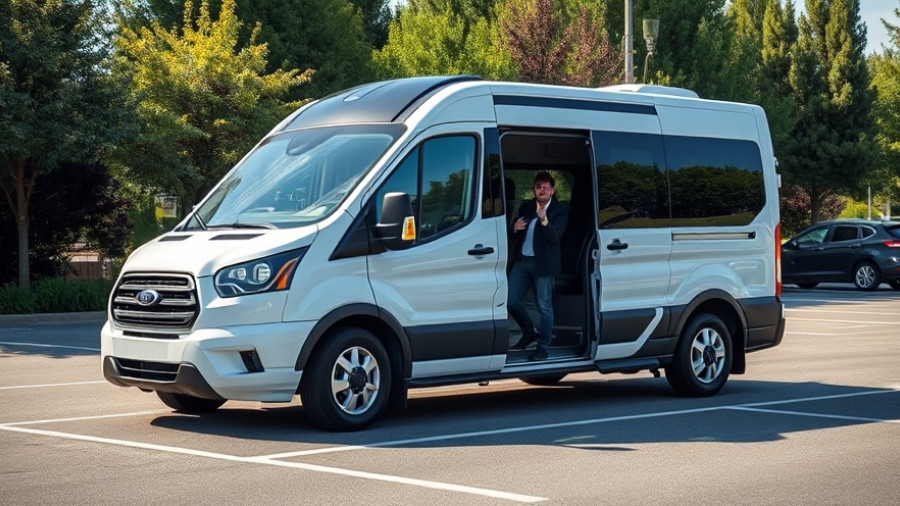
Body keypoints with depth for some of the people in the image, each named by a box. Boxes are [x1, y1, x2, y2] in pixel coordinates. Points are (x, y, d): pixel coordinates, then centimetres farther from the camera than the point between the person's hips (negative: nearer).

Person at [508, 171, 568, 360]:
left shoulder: (560, 210, -5)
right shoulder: (526, 206, 10)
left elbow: (554, 236, -19)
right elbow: (516, 232, 19)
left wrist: (543, 219, -34)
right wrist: (515, 228, -6)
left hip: (542, 263, -5)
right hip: (522, 261, 6)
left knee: (544, 306, -1)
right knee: (510, 301, 5)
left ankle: (543, 347, 7)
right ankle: (529, 332, 27)